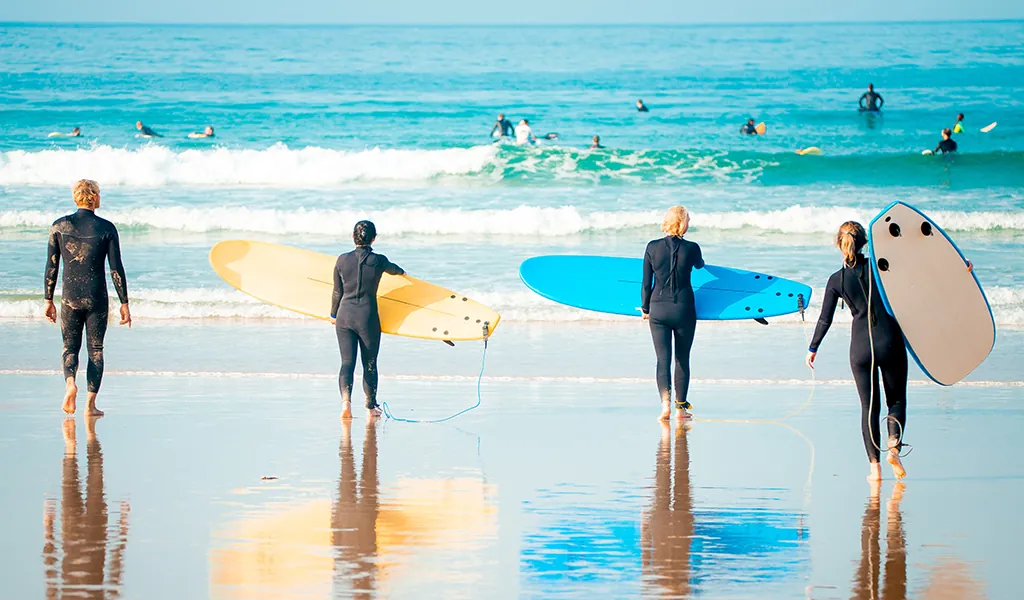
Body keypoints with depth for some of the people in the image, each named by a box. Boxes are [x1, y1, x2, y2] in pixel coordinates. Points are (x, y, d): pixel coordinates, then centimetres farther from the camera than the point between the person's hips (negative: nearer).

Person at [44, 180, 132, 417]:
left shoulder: (60, 226, -1)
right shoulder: (106, 228, -6)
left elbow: (51, 267, 1)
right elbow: (116, 268, -6)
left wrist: (48, 300, 10)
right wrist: (124, 303, 1)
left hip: (70, 298, 1)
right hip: (97, 299, -1)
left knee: (70, 347, 12)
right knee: (95, 350, 9)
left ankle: (70, 382, -18)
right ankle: (91, 404, 5)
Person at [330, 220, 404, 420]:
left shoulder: (343, 260, -3)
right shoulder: (378, 261, -6)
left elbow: (337, 292, 5)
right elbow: (392, 269, 19)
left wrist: (333, 314, 22)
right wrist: (401, 272, 44)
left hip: (345, 315, 1)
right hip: (368, 317, -1)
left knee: (347, 362, 1)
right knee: (369, 364, 13)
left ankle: (346, 402, -21)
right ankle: (371, 408, 25)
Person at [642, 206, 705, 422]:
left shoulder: (653, 248, -6)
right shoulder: (691, 248, -8)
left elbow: (646, 283, -1)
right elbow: (700, 266, 16)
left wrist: (645, 308, 14)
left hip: (658, 309, 1)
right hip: (684, 309, -1)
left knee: (663, 358, 1)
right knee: (682, 359, 13)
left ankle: (665, 402, -18)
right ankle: (681, 407, 17)